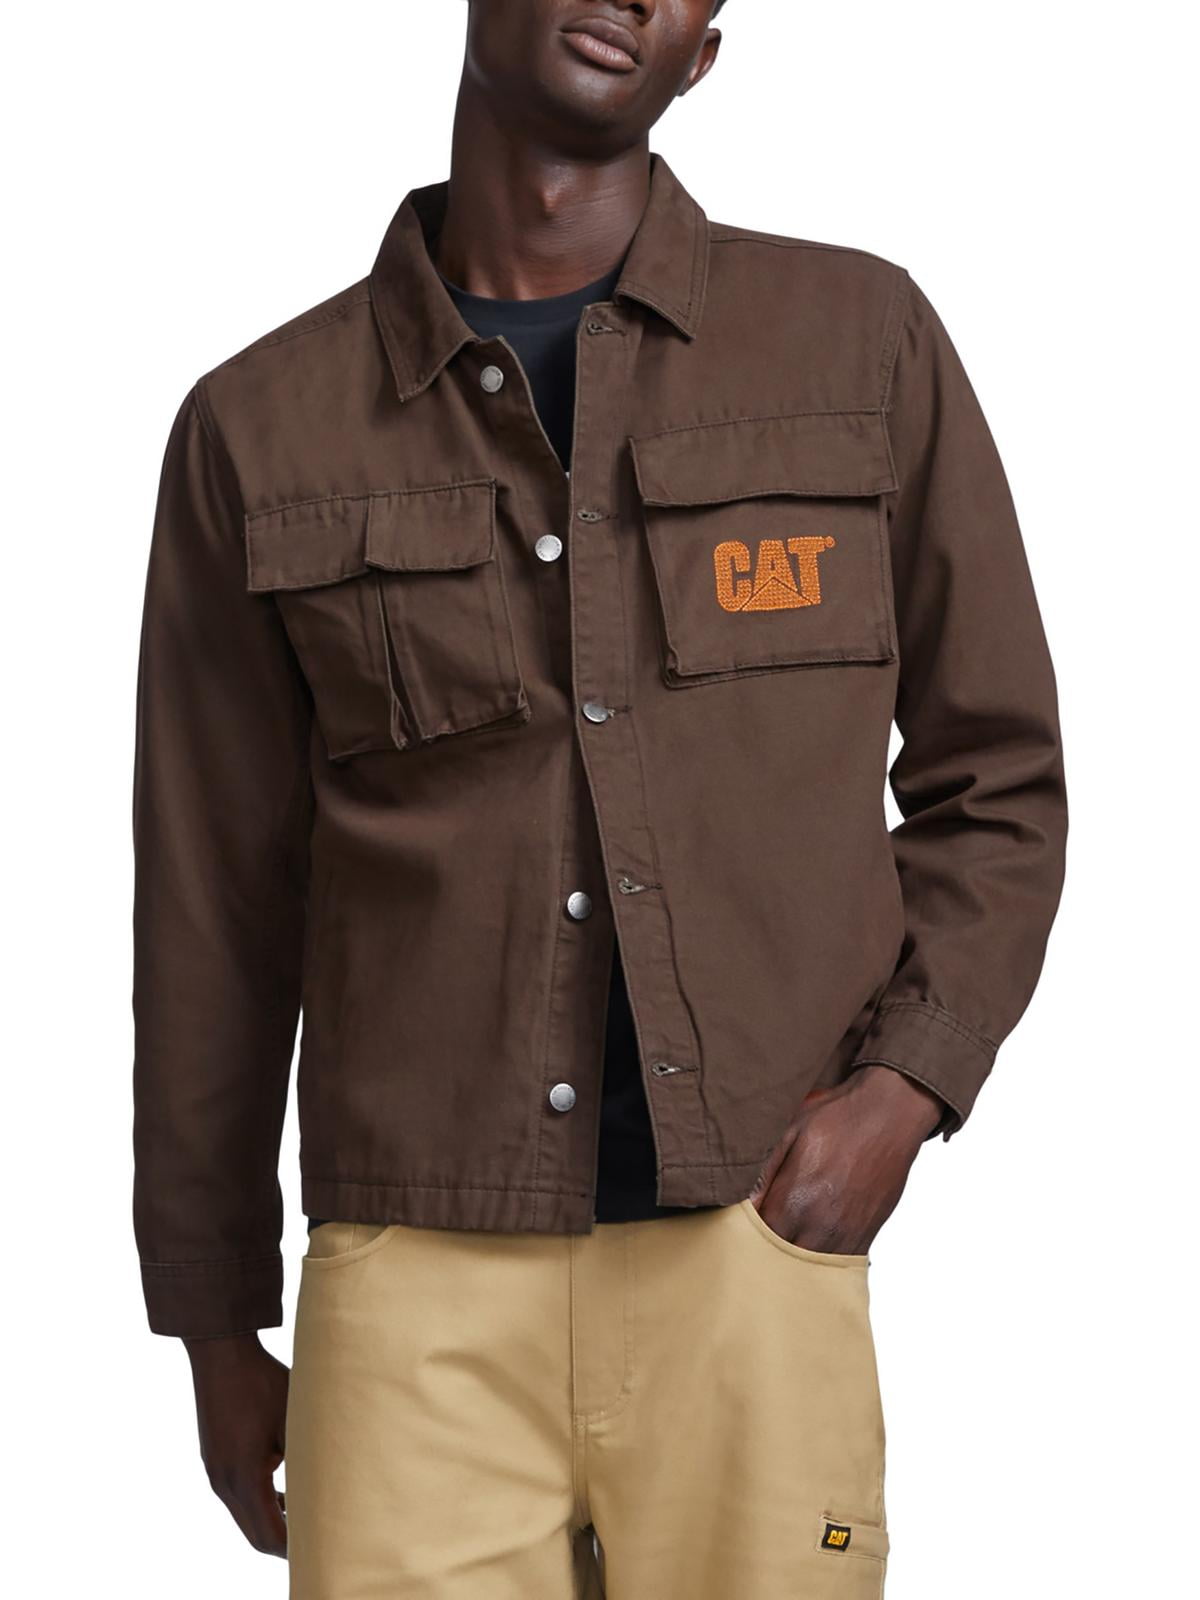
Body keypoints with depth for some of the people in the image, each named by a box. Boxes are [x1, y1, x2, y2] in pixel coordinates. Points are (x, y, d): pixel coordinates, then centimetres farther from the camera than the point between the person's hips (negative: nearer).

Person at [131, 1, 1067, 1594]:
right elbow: (214, 908, 9)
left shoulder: (863, 341, 4)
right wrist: (214, 1329, 12)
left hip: (757, 1262, 0)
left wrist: (907, 1084, -6)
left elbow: (995, 779, 10)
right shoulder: (261, 427, 4)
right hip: (415, 1286, 0)